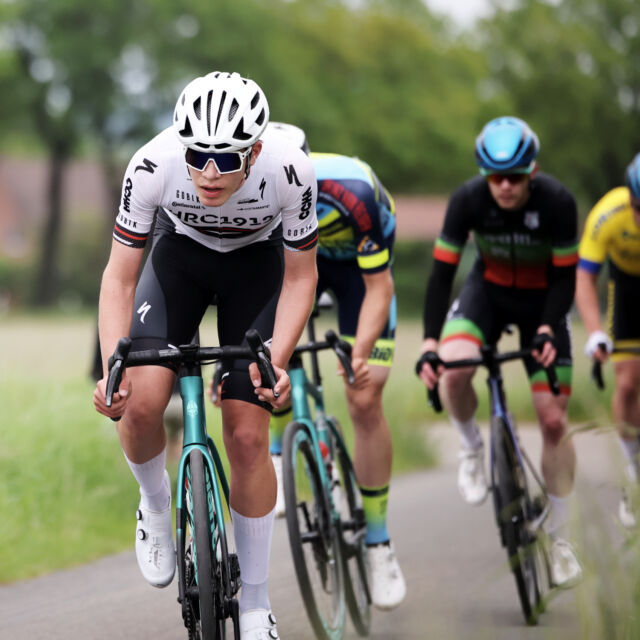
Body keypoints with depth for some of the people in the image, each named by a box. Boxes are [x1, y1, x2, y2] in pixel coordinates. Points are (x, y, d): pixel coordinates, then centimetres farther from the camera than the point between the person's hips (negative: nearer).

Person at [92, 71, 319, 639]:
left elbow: (301, 277, -17)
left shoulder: (290, 171, -33)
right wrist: (113, 370, -35)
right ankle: (156, 508, 11)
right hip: (180, 255, 1)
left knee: (248, 435, -8)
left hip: (257, 265, -1)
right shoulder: (153, 165, -33)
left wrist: (277, 360, -30)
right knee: (140, 402, -23)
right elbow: (119, 277, -22)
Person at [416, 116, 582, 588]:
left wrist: (547, 329, -31)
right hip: (489, 289, 1)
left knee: (553, 420, -5)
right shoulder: (468, 200, -25)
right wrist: (430, 343, -29)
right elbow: (442, 273, -20)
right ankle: (472, 447, 0)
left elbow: (564, 277, -17)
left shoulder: (557, 202, -28)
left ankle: (559, 536, 10)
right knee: (454, 370, -31)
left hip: (541, 300, -1)